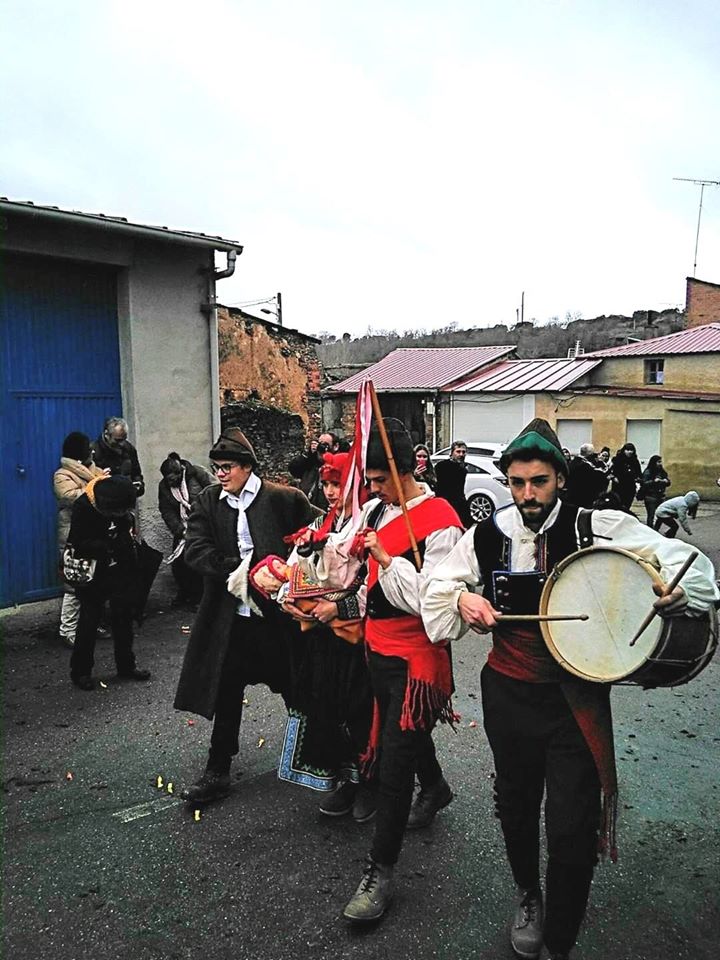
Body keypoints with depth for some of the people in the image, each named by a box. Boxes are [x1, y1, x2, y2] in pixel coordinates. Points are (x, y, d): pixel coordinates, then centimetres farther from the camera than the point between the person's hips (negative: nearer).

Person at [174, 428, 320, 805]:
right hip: (230, 617, 2)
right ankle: (217, 773, 29)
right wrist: (236, 570, -20)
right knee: (225, 693, 13)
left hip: (278, 614, -2)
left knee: (296, 689, 15)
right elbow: (195, 549, -8)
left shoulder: (284, 499, -10)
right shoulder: (208, 501, 0)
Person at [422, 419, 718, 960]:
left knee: (573, 829, 0)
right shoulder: (488, 536, -3)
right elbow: (437, 585, 10)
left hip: (577, 697, -2)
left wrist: (674, 589, -31)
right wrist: (463, 598, -12)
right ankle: (528, 896, 52)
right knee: (516, 807, 21)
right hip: (509, 694, 3)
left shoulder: (598, 528, -11)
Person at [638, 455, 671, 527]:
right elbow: (643, 483, -13)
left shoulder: (662, 471, 11)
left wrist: (666, 481, -6)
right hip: (651, 497, -5)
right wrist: (654, 481, -21)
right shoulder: (648, 472, -6)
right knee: (651, 516, -8)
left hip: (660, 497, 6)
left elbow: (668, 482, 16)